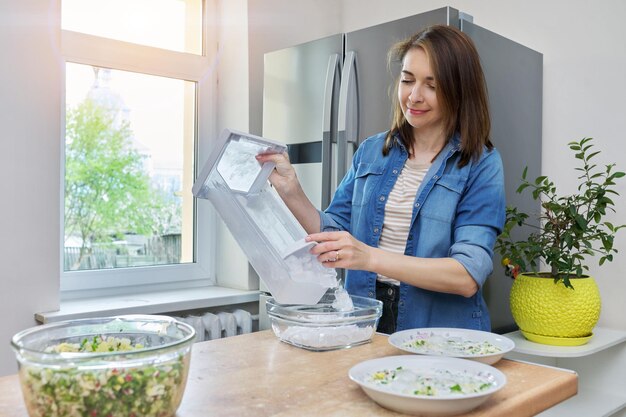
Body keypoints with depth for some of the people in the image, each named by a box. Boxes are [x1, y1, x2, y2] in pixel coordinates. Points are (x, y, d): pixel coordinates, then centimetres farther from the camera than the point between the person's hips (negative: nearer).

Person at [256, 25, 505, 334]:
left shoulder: (481, 165, -4)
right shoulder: (371, 151, 9)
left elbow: (468, 277, -14)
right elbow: (335, 233, 10)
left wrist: (371, 257, -25)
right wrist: (291, 191, -5)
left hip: (440, 339, -2)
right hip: (363, 326, 3)